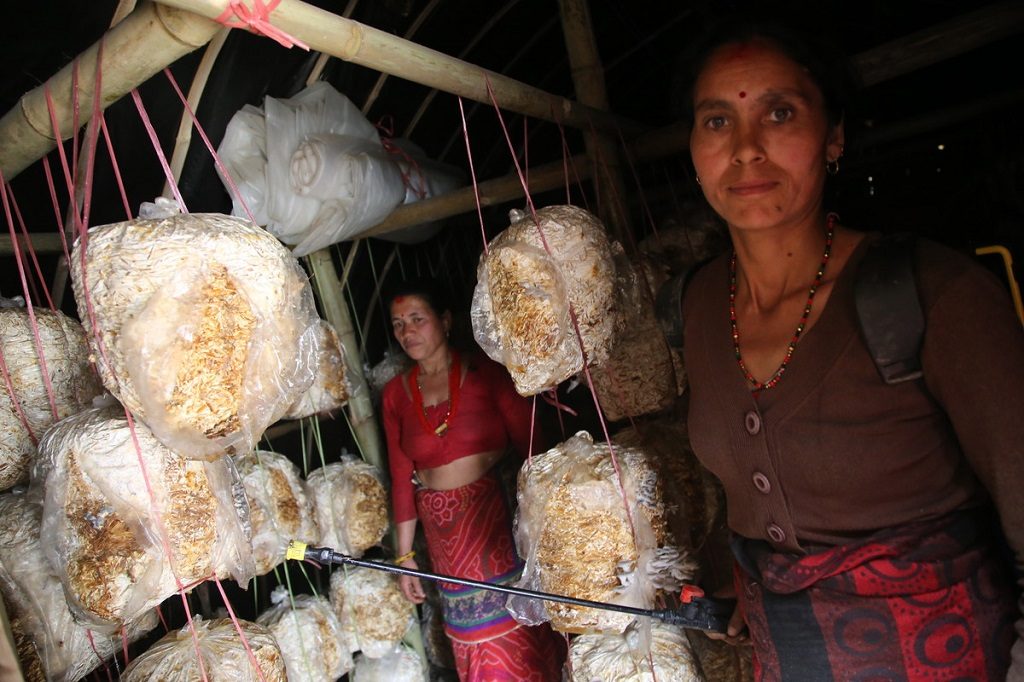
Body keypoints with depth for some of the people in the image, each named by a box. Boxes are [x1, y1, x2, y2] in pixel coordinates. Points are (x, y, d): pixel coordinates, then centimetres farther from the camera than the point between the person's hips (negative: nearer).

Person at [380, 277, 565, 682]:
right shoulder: (395, 394, 4)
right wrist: (405, 555, 8)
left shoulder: (485, 372, -5)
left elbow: (531, 447, -6)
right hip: (443, 534, 3)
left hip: (499, 518, -3)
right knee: (475, 643, 13)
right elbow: (401, 479, 7)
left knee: (518, 636, 5)